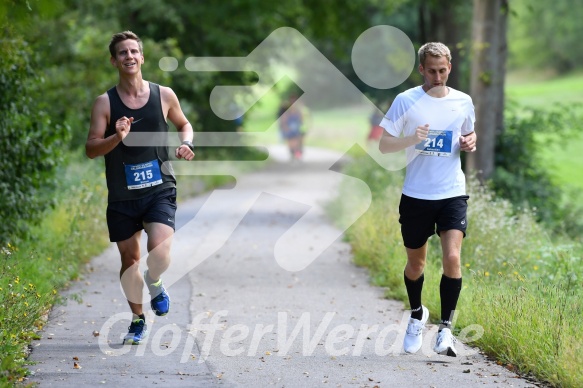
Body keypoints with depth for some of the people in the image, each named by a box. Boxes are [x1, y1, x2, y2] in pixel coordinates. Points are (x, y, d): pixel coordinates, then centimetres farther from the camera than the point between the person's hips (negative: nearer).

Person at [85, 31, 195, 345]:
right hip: (122, 196, 1)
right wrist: (117, 138, -25)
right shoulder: (104, 103, -2)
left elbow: (184, 124, 21)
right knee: (129, 259, 10)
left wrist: (186, 144, 0)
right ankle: (138, 320, 29)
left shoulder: (164, 95, 2)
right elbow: (91, 149, -6)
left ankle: (154, 284, 15)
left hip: (159, 190, -1)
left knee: (159, 253, -21)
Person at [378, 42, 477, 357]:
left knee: (452, 258, -17)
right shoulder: (406, 101, -4)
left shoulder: (463, 102, 4)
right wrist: (413, 139, -21)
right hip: (415, 195, 0)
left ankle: (445, 328, -8)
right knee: (415, 263, 12)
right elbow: (384, 145, -3)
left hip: (452, 193, 1)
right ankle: (417, 315, 39)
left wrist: (470, 143, -1)